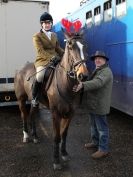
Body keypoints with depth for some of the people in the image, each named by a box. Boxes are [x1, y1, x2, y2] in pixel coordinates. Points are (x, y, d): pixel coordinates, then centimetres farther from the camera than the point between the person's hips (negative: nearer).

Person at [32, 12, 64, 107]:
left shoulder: (54, 35, 17)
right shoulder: (37, 36, -2)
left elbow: (58, 48, 21)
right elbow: (40, 51, -14)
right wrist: (51, 57, -28)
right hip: (42, 61, -6)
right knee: (40, 76, -34)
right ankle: (35, 98, -13)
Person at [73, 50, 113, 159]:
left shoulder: (106, 71, -18)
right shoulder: (97, 71, 16)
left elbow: (98, 83, -36)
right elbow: (92, 83, 14)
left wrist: (83, 85, -48)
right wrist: (81, 86, -5)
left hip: (100, 106, -10)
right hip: (93, 105, 10)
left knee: (102, 128, 0)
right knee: (94, 125, 22)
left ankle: (103, 149, 10)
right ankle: (95, 142, 39)